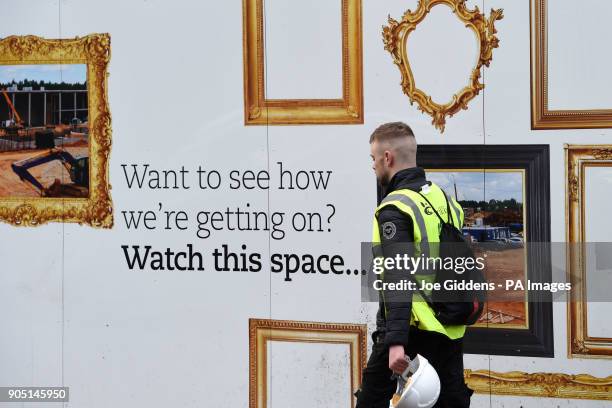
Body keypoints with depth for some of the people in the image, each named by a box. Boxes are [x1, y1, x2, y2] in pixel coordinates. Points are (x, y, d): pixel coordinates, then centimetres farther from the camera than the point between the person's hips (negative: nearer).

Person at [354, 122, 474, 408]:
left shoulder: (394, 209, -13)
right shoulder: (444, 199, 11)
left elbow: (398, 279, -23)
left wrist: (396, 341, -28)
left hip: (413, 327, -7)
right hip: (452, 328, 7)